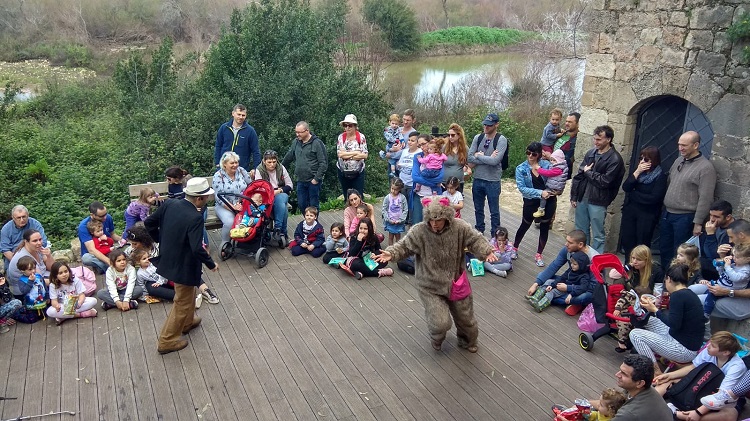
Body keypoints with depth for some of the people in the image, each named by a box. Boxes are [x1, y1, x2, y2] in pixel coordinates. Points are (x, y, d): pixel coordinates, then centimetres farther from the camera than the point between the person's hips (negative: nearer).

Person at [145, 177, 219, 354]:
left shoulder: (169, 204, -7)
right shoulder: (195, 218, -29)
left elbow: (149, 223, 3)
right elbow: (197, 249, -31)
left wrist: (164, 240, 15)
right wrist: (211, 264, -16)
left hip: (168, 259, 8)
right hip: (184, 266, -8)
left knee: (188, 293, 32)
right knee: (182, 303, 12)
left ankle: (187, 322, 52)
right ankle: (167, 341, 23)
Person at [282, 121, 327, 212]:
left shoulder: (317, 143, -9)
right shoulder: (296, 142, 9)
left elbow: (323, 163, -11)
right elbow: (288, 157, 23)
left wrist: (317, 178, -14)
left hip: (313, 181, -6)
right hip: (300, 181, 6)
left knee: (313, 205, 2)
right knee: (301, 204, 9)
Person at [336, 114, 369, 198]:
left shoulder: (361, 137, -6)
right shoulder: (341, 137, -1)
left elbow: (365, 155, -13)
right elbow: (339, 154, -13)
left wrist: (346, 155, -14)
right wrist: (355, 152, -15)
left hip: (358, 172, -2)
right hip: (343, 172, 2)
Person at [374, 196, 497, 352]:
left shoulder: (459, 227, -15)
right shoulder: (419, 231, -19)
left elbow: (475, 240, -7)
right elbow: (403, 246, -11)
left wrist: (487, 251, -26)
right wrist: (391, 253, -31)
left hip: (456, 283, 3)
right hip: (430, 287, -2)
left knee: (465, 317, 18)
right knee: (441, 323, -9)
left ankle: (468, 340, 54)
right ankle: (436, 339, 32)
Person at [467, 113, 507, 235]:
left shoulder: (501, 140, -11)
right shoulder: (478, 138, 2)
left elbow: (495, 161, -23)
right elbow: (469, 158, -7)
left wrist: (479, 156, -12)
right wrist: (488, 158, -15)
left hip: (492, 181, -5)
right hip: (477, 180, 5)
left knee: (494, 211, 8)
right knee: (478, 209, 18)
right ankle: (479, 232, 35)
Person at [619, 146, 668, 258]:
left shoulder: (660, 176, -9)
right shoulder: (639, 171, 7)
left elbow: (654, 198, -18)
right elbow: (625, 187, -5)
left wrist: (632, 194, -7)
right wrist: (637, 172, -15)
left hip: (647, 215, -5)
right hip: (630, 211, 5)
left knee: (642, 245, 1)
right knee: (627, 242, 9)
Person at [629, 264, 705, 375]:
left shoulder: (677, 295, -19)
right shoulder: (689, 293, 9)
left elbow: (673, 324, -23)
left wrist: (655, 310, -11)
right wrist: (652, 306, 11)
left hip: (685, 350, -10)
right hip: (691, 344, 10)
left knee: (635, 334, -7)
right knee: (649, 320, 19)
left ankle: (657, 373, -3)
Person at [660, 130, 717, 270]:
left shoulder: (706, 167, -14)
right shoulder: (678, 161, 9)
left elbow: (705, 199, -17)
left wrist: (698, 223, -18)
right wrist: (665, 209, 14)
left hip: (684, 218, -8)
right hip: (667, 214, 8)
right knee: (664, 249, 17)